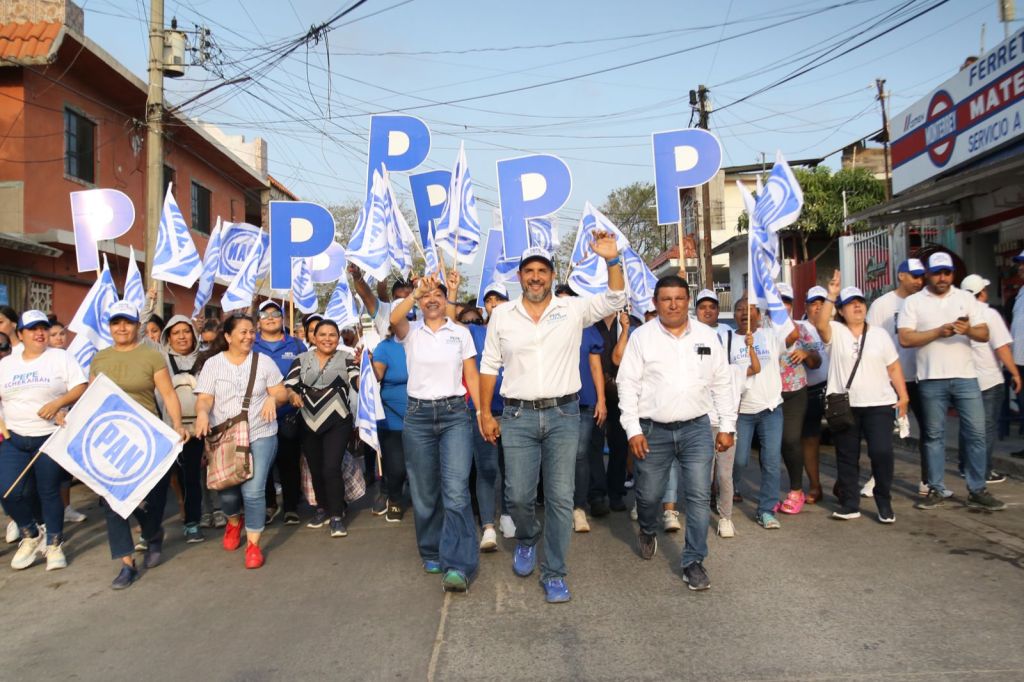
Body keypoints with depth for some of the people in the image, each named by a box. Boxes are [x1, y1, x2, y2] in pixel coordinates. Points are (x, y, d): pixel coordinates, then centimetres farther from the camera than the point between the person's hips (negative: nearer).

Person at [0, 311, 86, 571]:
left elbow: (81, 388, -6)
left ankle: (54, 544, 19)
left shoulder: (61, 357, 0)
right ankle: (30, 535, 19)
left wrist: (58, 403, -21)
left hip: (52, 438, -3)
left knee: (49, 492, 2)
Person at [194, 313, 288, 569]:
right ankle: (234, 521, 42)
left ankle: (253, 544, 6)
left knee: (254, 491, -10)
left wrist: (273, 398, -17)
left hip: (260, 436, -1)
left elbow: (282, 392, 5)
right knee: (227, 491, 7)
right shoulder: (212, 363, 3)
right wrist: (202, 413, -24)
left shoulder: (263, 361, 4)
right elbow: (204, 398, -3)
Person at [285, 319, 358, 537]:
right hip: (309, 424, 3)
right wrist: (293, 395, -22)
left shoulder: (346, 358, 0)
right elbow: (287, 386, 0)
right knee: (315, 470, 14)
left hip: (337, 423, -3)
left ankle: (337, 516, 1)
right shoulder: (302, 359, 6)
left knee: (331, 469, -12)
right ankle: (322, 510, 33)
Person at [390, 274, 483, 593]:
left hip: (455, 414, -1)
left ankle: (458, 566, -12)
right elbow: (394, 318, -17)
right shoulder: (411, 332, 7)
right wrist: (416, 291, -26)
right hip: (418, 415, 2)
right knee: (424, 492, 9)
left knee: (456, 491, -13)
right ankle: (432, 554, 28)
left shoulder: (461, 333, 7)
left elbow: (472, 376, 7)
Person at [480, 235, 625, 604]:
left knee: (561, 498, 1)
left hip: (563, 414, 0)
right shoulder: (502, 315, 6)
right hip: (518, 416, 1)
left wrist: (612, 259, -22)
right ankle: (527, 539, 36)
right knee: (518, 495, 1)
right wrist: (485, 414, 7)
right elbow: (489, 366, 9)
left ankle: (554, 574, 15)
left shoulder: (573, 309, 2)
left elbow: (615, 299, -7)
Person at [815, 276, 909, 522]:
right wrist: (830, 296, -25)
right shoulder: (835, 332, 1)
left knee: (882, 453, -6)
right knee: (847, 456, 7)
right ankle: (849, 505, 18)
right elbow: (820, 324, -22)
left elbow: (893, 367, 10)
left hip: (879, 405, 1)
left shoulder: (879, 334, 10)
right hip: (844, 406, -1)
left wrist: (903, 395, 4)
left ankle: (884, 504, 11)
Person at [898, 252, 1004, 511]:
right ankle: (936, 490, 14)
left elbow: (985, 334, 4)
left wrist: (969, 330, -18)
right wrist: (938, 331, -17)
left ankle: (977, 491, 13)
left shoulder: (966, 298, 9)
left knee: (976, 433, 2)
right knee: (934, 435, 6)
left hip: (965, 376, 2)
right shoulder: (913, 302, 2)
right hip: (931, 379, -2)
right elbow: (905, 339, -7)